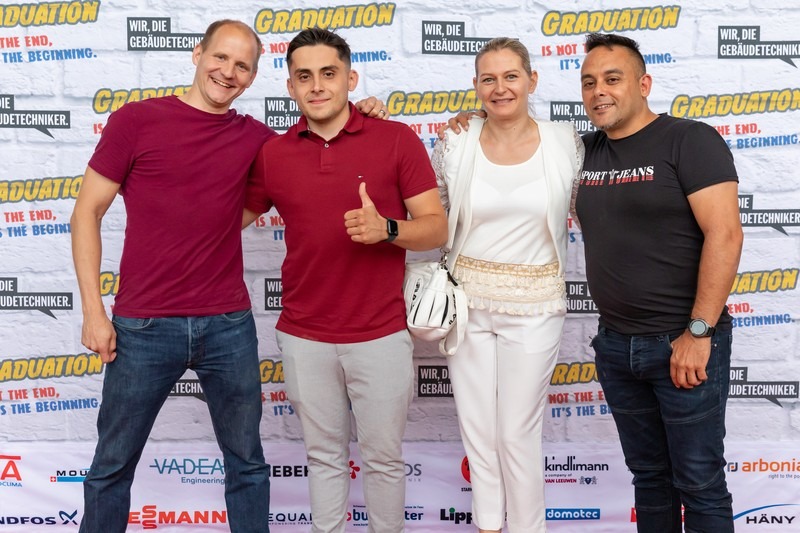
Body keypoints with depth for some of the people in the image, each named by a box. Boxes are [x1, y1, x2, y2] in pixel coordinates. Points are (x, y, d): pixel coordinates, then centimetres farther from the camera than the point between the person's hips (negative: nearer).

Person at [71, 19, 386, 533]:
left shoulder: (255, 138, 6)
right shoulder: (137, 119, -2)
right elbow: (87, 212, 0)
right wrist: (94, 311, -6)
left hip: (230, 326, 3)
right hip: (144, 327, -2)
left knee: (247, 462, 13)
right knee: (113, 465, 11)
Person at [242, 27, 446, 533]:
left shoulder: (398, 140, -5)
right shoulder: (271, 154, 2)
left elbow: (437, 228, -6)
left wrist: (387, 229, -24)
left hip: (381, 335, -2)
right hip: (305, 337, 2)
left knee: (384, 457, 12)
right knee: (324, 456, 16)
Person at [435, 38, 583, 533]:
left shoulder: (565, 142, -5)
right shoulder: (455, 144, -4)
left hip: (534, 306, -1)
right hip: (467, 301, 2)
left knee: (518, 433, 5)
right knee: (477, 429, 12)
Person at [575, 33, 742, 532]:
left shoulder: (690, 140, -9)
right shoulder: (586, 151, 9)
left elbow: (725, 235, -16)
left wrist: (699, 332, -19)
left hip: (684, 342, -5)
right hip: (616, 345, 6)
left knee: (699, 485, 4)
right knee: (648, 475, 17)